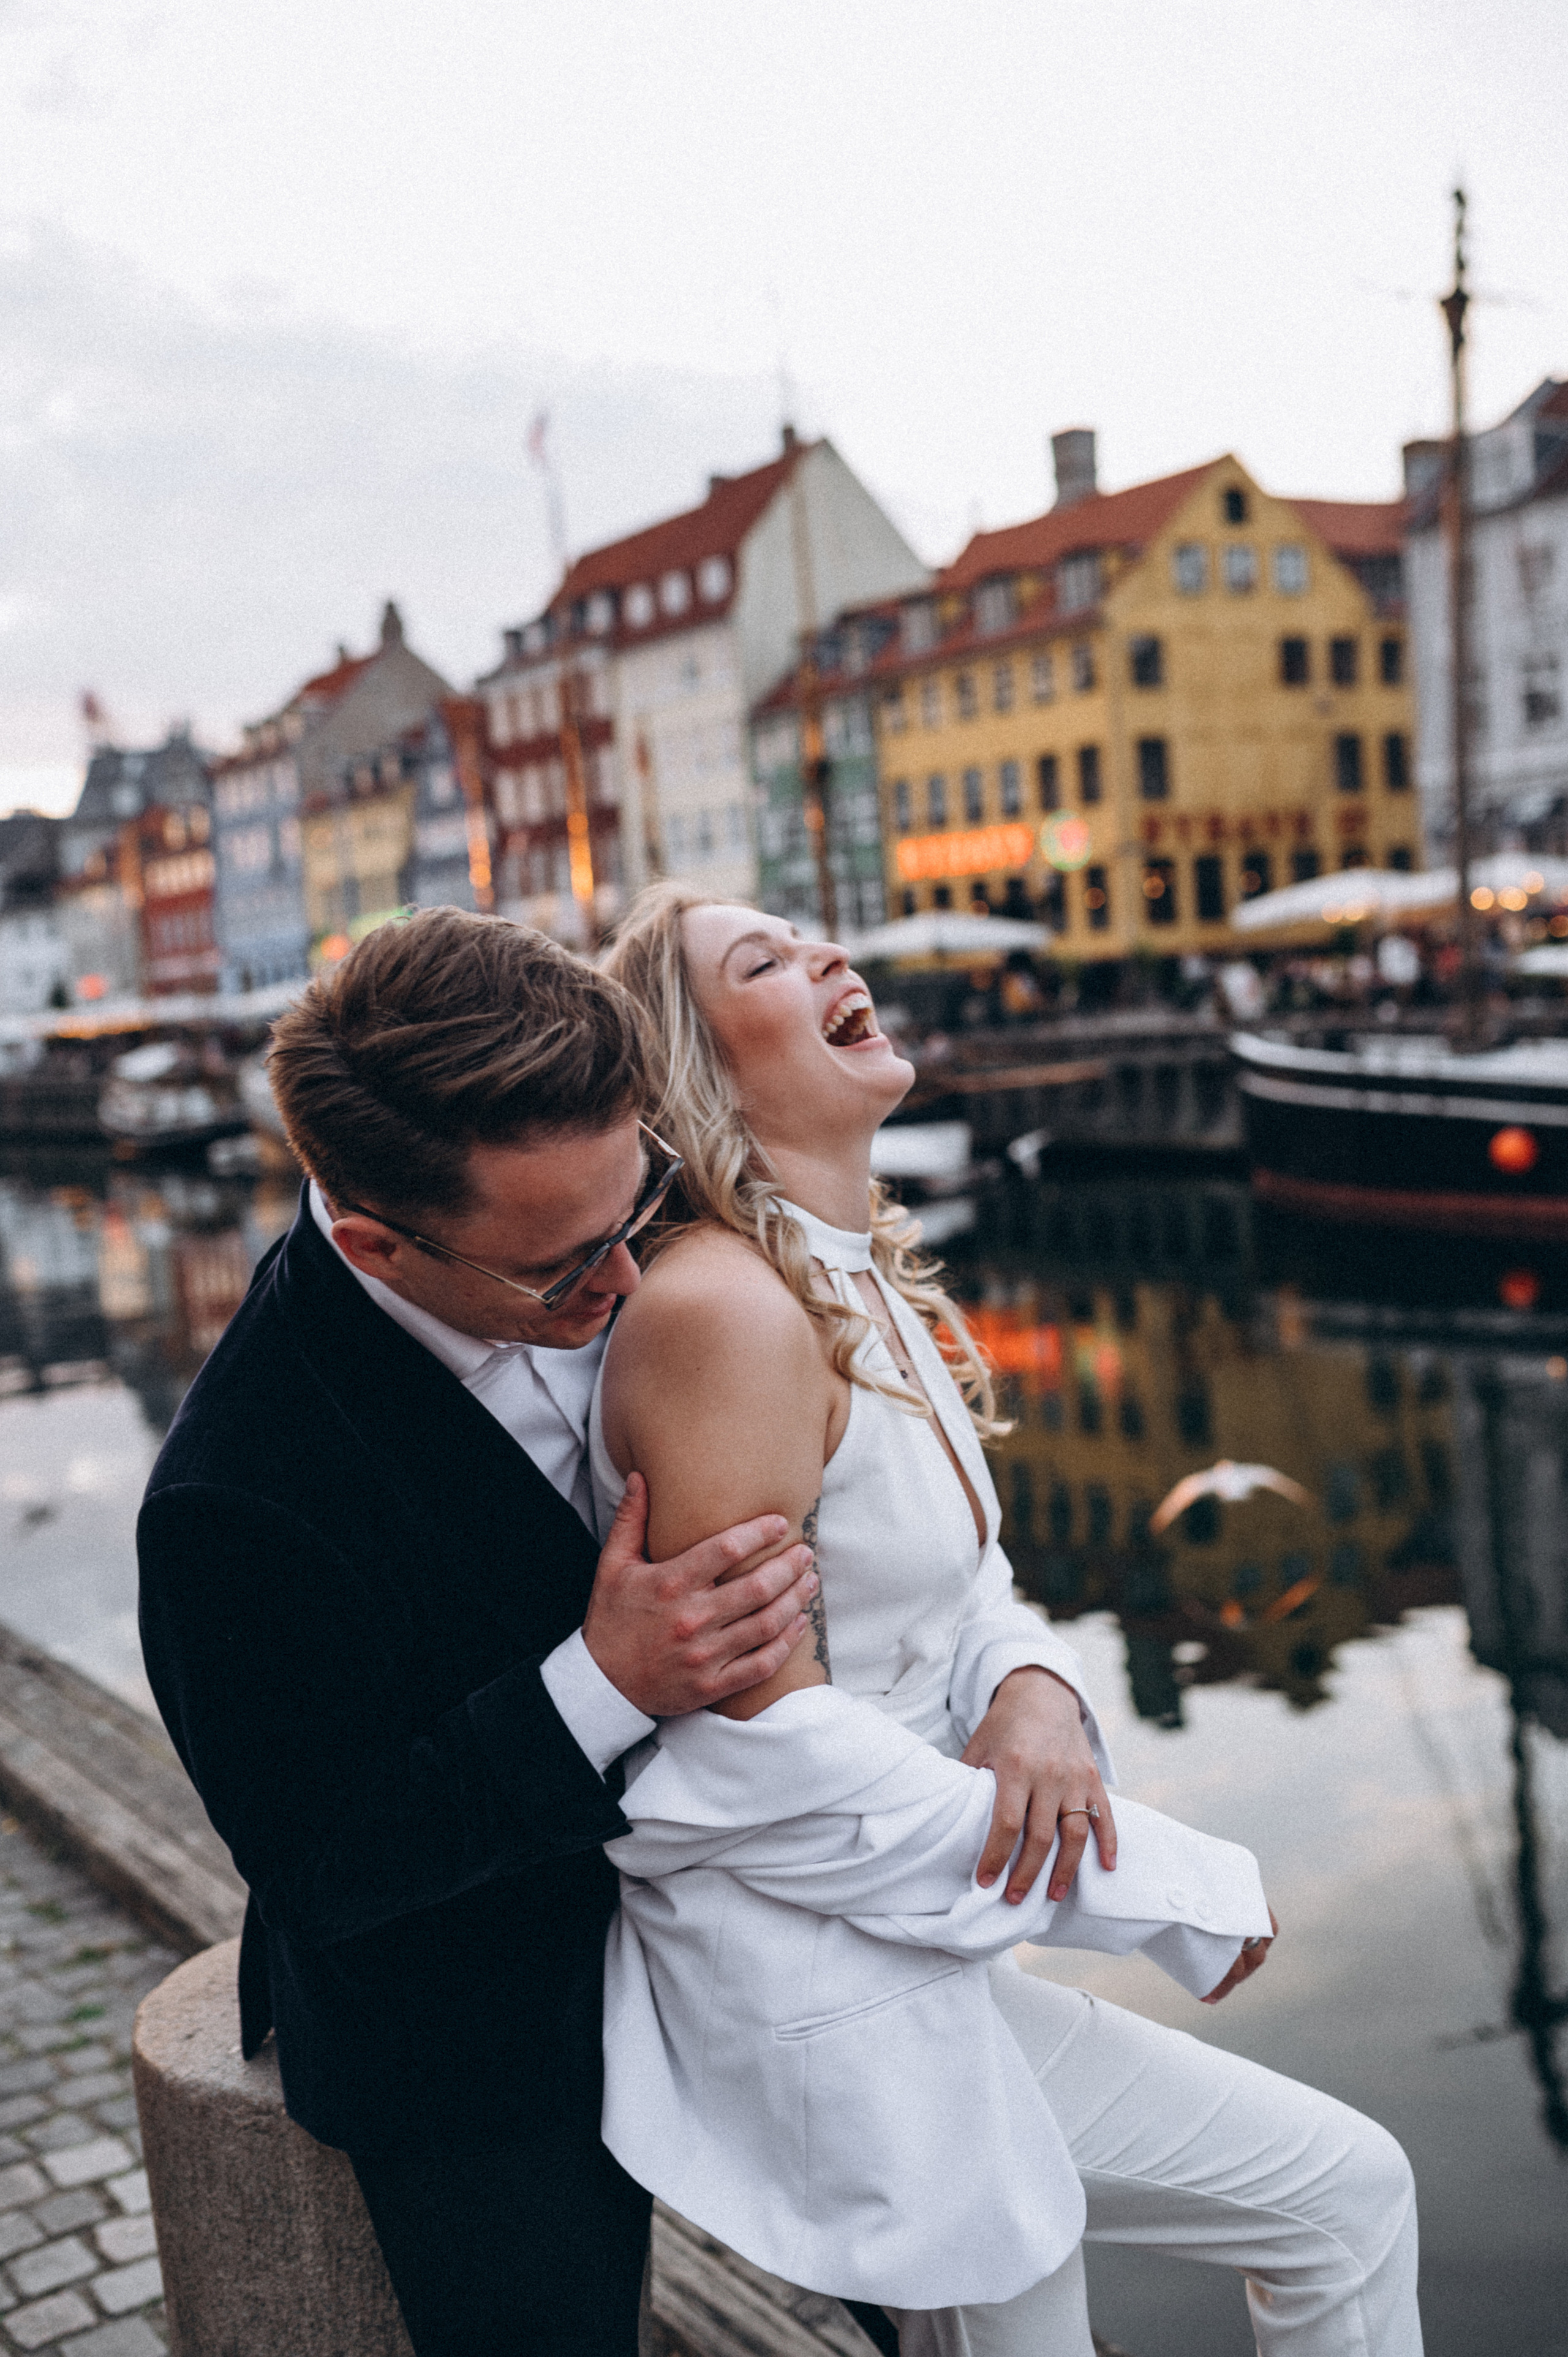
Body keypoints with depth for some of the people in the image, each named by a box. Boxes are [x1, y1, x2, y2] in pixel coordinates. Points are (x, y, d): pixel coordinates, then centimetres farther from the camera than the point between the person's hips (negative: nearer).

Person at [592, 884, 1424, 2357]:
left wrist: (1038, 1694, -12)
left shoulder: (869, 1284, 7)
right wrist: (1163, 1889, -15)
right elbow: (764, 1739, -24)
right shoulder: (724, 1310, -23)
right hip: (813, 2000, -9)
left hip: (910, 1950, 9)